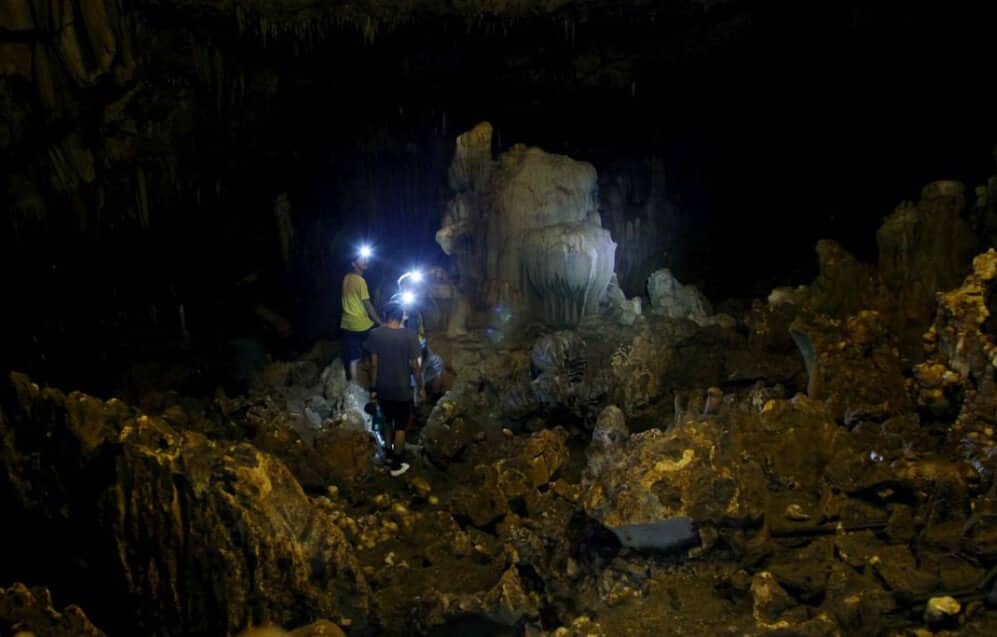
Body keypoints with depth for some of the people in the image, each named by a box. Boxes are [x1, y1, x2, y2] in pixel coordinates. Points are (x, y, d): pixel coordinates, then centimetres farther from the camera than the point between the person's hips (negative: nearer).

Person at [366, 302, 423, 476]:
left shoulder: (374, 334, -10)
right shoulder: (410, 336, -18)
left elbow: (374, 364, -5)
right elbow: (415, 366, -12)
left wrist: (373, 388, 5)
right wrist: (420, 387, 2)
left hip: (383, 389, 3)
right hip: (402, 390, -3)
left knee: (388, 422, 25)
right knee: (400, 427, 13)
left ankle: (389, 454, 41)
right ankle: (396, 465, 22)